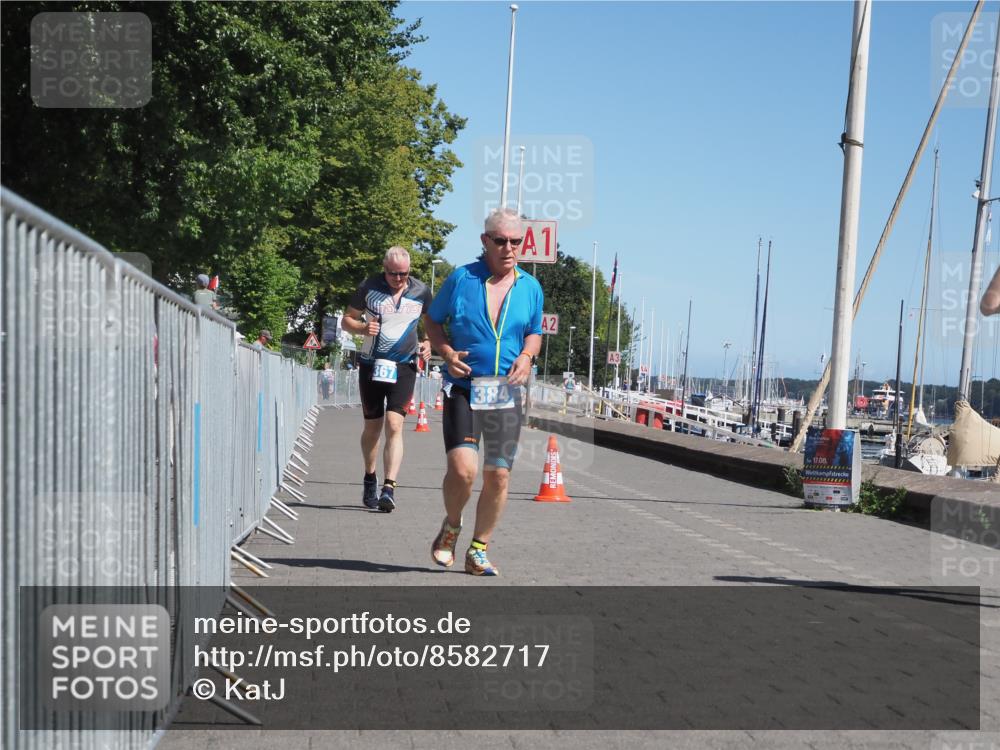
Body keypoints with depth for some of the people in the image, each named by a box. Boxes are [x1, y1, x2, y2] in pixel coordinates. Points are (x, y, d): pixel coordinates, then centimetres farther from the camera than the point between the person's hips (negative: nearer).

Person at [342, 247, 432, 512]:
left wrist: (427, 343, 0)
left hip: (404, 366, -1)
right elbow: (347, 319, 8)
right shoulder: (369, 287, 0)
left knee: (394, 425, -15)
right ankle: (370, 478, 32)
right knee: (372, 427, 10)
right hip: (372, 365, 1)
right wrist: (363, 328, -14)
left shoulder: (421, 291, 3)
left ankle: (389, 489, -19)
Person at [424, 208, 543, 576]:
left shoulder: (530, 287, 7)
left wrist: (526, 356, -2)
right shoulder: (461, 279, -1)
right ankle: (451, 526, 14)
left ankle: (478, 550, 21)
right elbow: (433, 320, 10)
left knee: (498, 476, 3)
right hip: (463, 389, -3)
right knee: (462, 469, -18)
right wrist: (446, 352, -8)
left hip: (506, 394, 3)